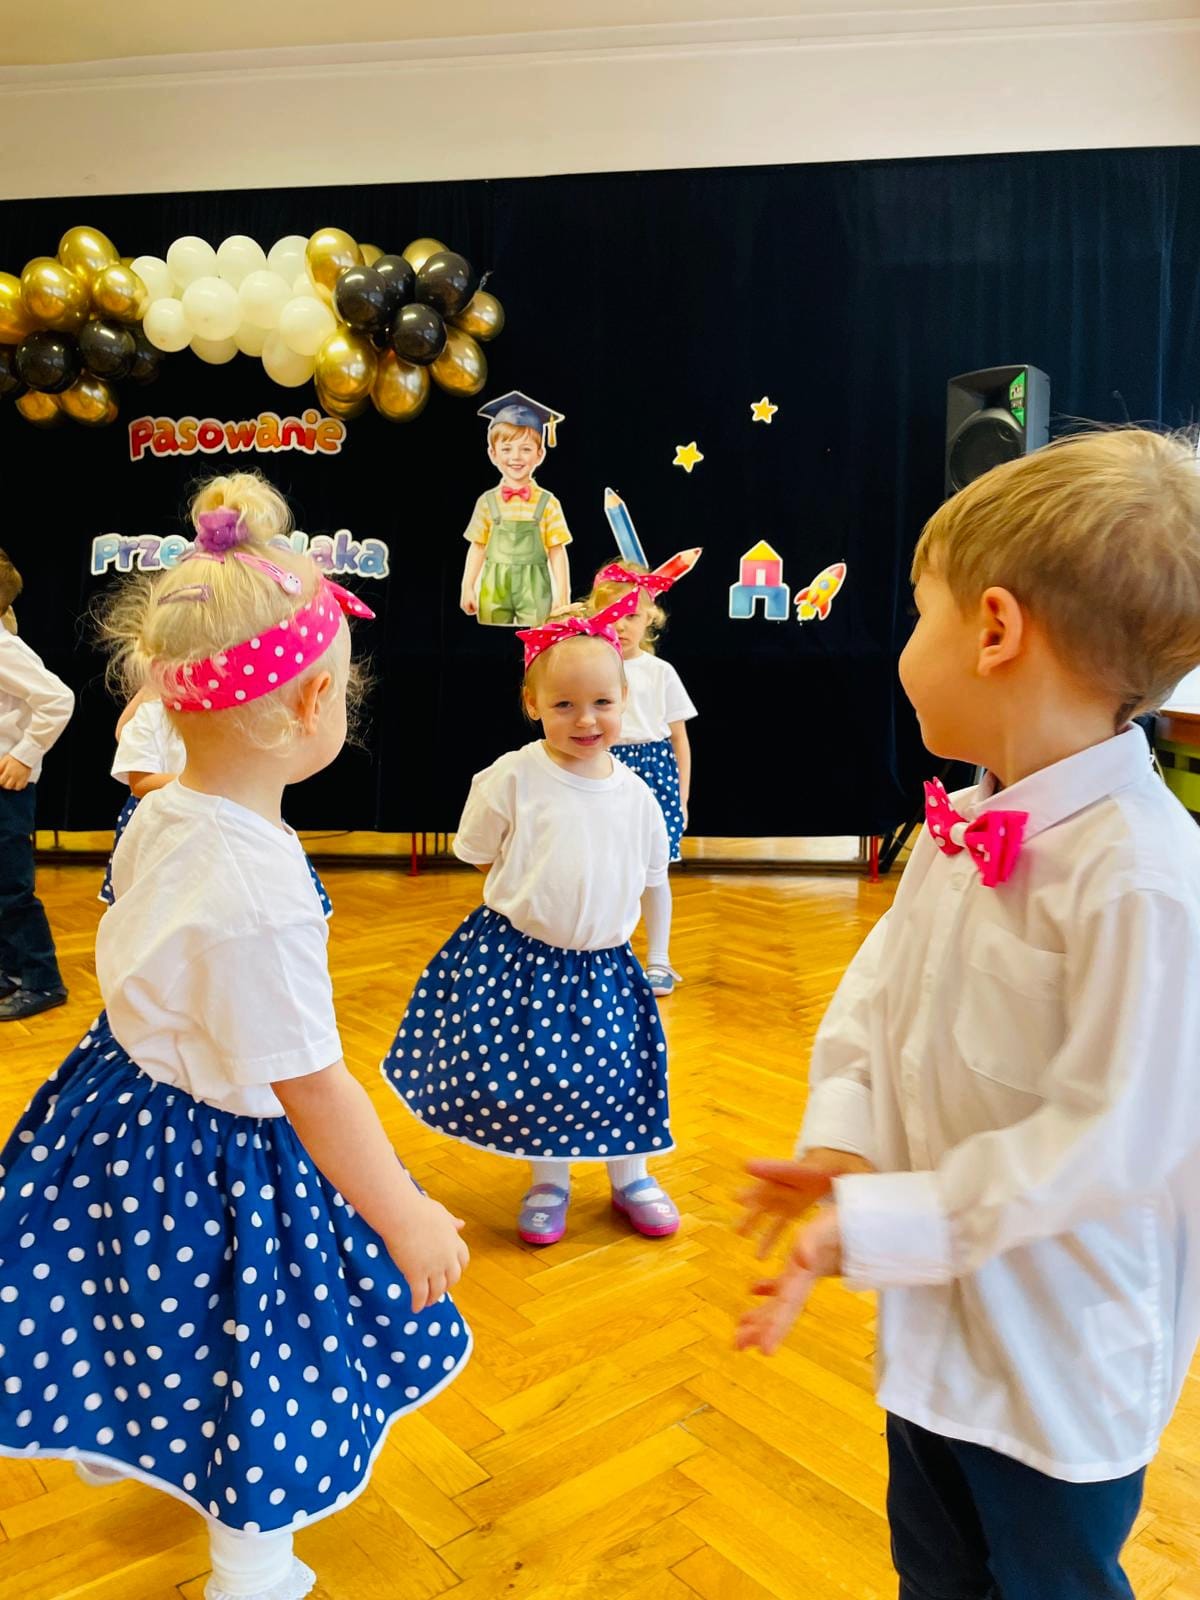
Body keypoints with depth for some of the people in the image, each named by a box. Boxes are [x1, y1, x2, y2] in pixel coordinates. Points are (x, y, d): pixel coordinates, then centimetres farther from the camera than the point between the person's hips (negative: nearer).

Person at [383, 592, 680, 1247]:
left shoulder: (635, 794, -2)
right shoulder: (512, 778, -13)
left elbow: (649, 878, 11)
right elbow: (481, 855, -1)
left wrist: (605, 917, 2)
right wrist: (533, 905, -2)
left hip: (603, 963, 3)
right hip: (515, 958, -2)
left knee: (620, 1069, 10)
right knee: (528, 1071, 5)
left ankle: (630, 1177, 36)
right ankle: (549, 1180, 32)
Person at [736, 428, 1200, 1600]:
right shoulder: (960, 829, -5)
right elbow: (876, 993, 2)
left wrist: (870, 1224, -25)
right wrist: (841, 1146, -13)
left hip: (1059, 1358, -6)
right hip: (937, 1316, 7)